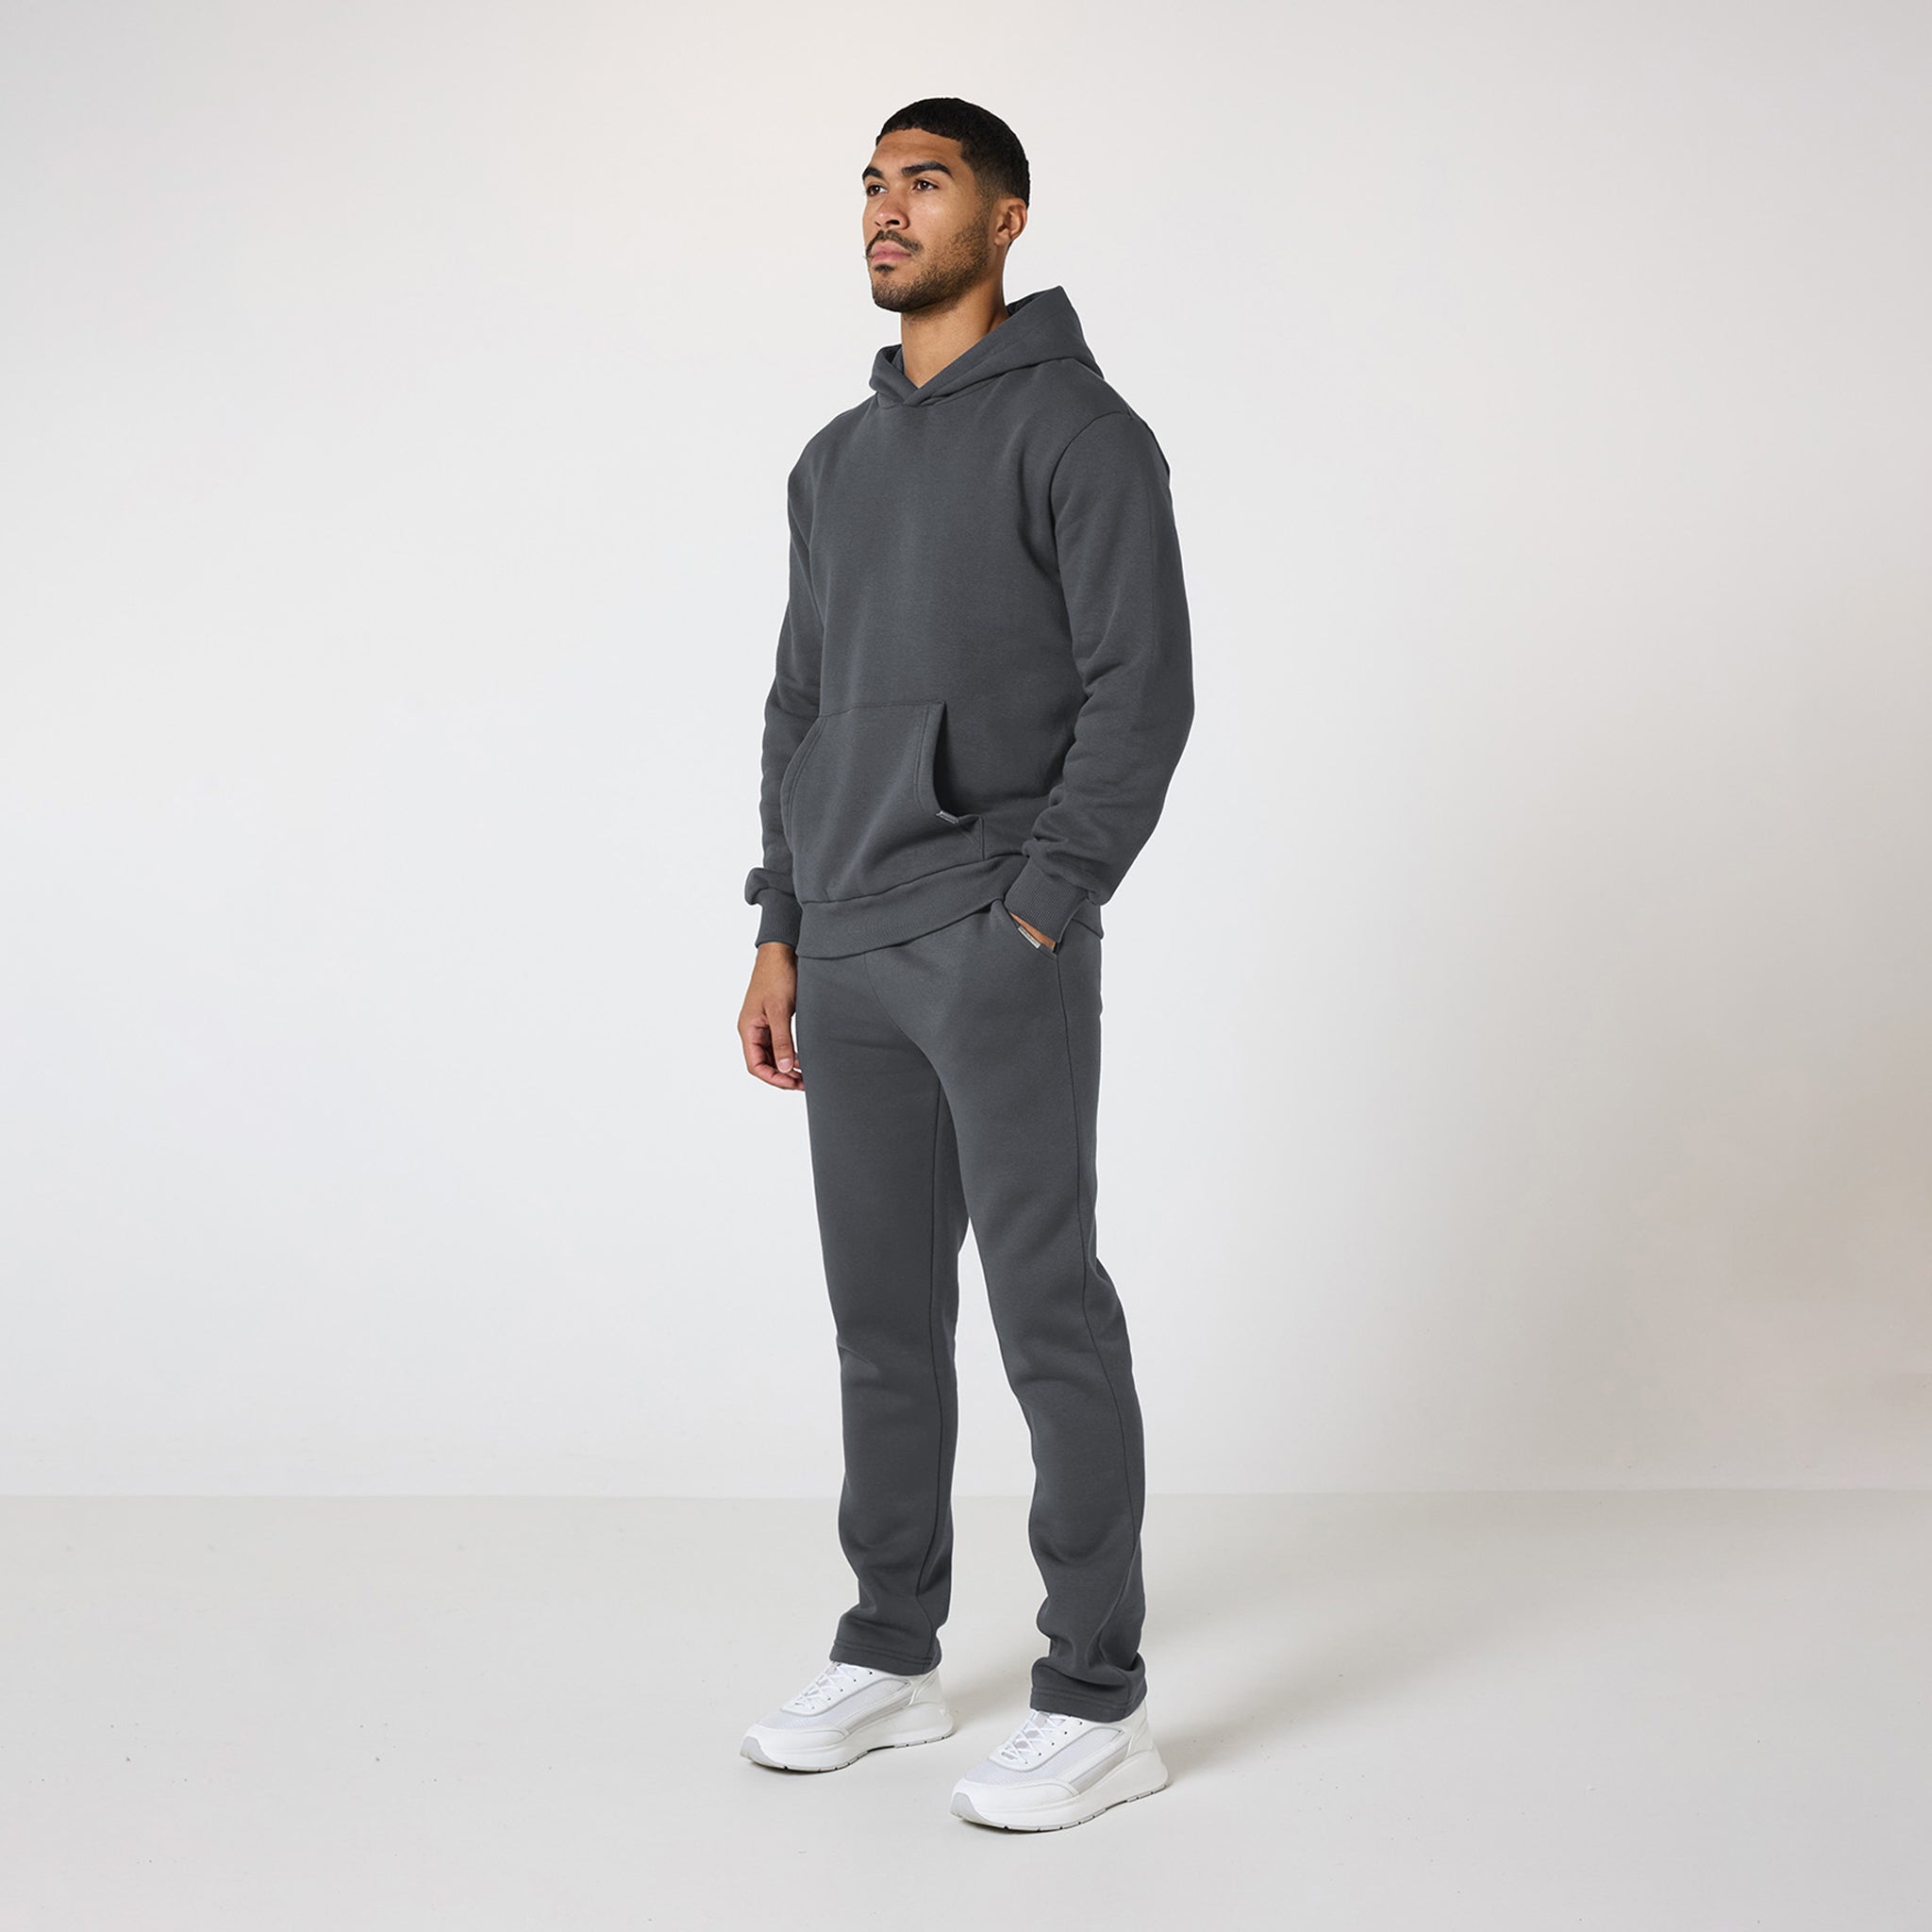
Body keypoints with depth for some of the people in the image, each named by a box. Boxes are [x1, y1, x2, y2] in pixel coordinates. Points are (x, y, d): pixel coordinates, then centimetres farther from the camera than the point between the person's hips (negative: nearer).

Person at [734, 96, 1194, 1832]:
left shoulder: (1079, 431, -5)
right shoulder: (837, 463, 18)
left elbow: (1143, 693, -12)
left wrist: (1036, 909, -17)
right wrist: (782, 933, 13)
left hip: (1001, 950, -7)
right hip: (852, 959, 7)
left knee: (1046, 1310, -3)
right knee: (884, 1312, 12)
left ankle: (1099, 1703, 5)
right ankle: (890, 1657, 24)